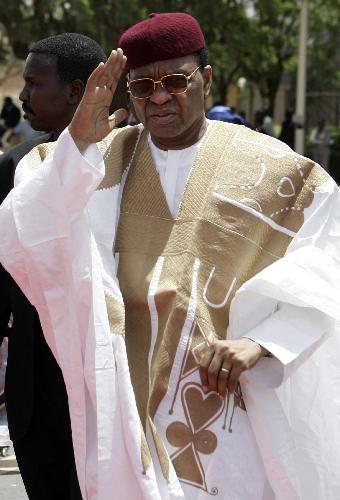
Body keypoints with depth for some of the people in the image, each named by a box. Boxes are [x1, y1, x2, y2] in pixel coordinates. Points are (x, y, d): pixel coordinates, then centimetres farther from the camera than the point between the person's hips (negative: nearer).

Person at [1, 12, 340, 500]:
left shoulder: (270, 169, -1)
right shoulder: (99, 161, 3)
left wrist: (260, 341, -24)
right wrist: (77, 141, -22)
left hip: (234, 401, -1)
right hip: (131, 404, 1)